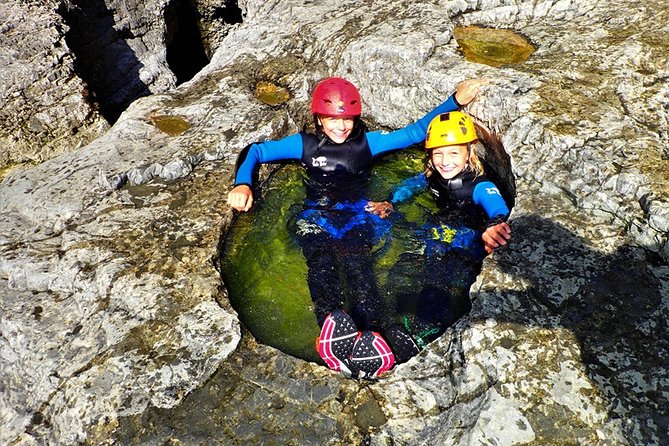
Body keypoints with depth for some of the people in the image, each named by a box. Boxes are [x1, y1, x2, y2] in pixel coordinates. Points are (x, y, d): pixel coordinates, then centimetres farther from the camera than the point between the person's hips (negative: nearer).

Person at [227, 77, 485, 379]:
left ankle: (371, 339, -59)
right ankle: (333, 324, -64)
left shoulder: (367, 142, 14)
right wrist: (242, 184, -11)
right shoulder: (305, 144, 12)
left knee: (357, 266, -34)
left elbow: (415, 131, 14)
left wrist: (455, 101, 6)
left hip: (357, 216, 0)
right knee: (321, 262, -36)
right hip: (316, 216, 0)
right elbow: (256, 151, 10)